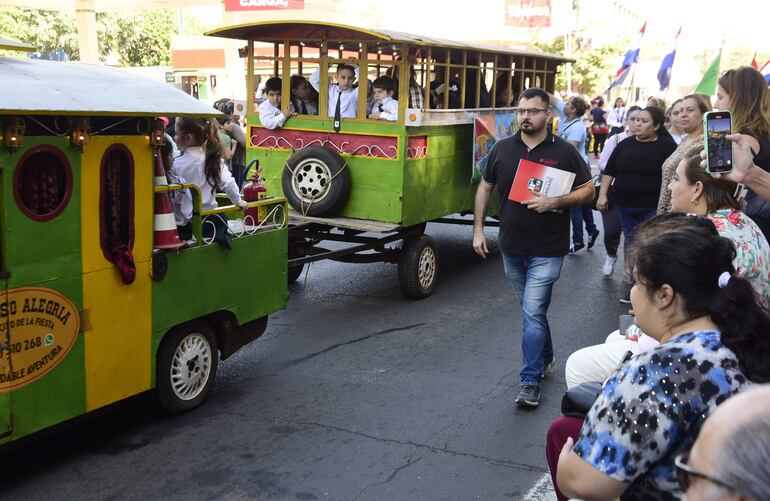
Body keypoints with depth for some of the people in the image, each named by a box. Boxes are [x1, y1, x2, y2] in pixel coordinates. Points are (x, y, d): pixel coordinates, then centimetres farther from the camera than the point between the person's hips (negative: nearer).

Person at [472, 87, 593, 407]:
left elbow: (588, 190, -2)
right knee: (531, 310, 18)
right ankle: (545, 357, 39)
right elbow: (485, 188, 12)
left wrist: (555, 202, -19)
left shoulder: (564, 152, -5)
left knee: (533, 312, -9)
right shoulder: (502, 149, 4)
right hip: (511, 246, 5)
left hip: (547, 250, -4)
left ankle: (530, 382, -2)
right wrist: (478, 229, 7)